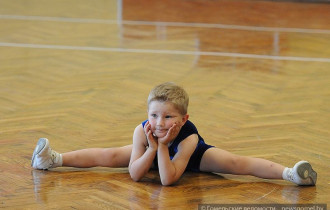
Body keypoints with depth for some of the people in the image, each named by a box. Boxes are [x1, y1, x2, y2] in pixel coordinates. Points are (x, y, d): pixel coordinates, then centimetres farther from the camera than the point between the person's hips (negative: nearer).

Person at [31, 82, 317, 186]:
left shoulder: (188, 137, -43)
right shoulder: (142, 132, -36)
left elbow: (168, 179, -46)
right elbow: (135, 174, -35)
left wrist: (163, 146, -53)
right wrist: (152, 147, -45)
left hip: (195, 157, -3)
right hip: (155, 153, 3)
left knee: (236, 163, -22)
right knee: (111, 156, -1)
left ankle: (288, 173, -25)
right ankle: (55, 159, 7)